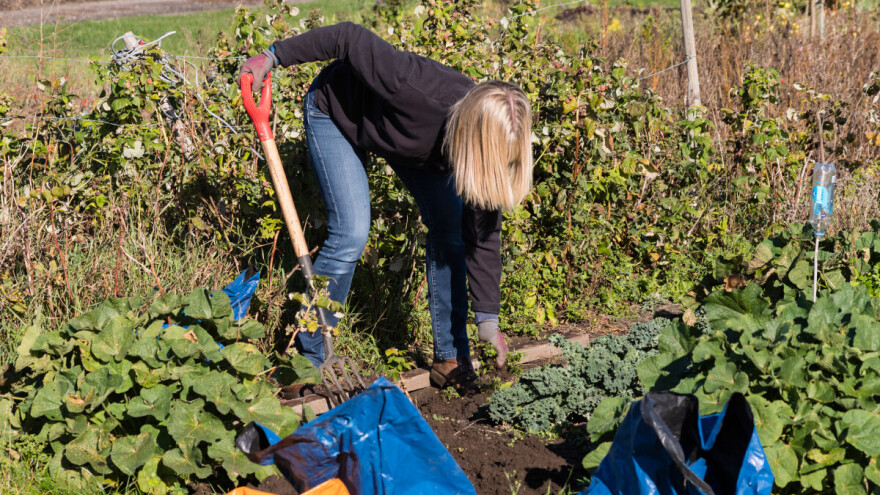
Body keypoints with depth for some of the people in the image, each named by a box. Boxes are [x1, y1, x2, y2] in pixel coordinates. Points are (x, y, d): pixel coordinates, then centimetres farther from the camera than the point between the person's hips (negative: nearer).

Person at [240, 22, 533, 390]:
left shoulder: (484, 152, -26)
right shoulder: (419, 93, -45)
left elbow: (483, 237, -17)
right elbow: (349, 37, -33)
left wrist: (487, 319, -18)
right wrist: (274, 56, -25)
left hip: (408, 138, 5)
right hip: (337, 112, -5)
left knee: (450, 230, -3)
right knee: (351, 233, -19)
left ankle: (450, 357, 8)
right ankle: (307, 359, -4)